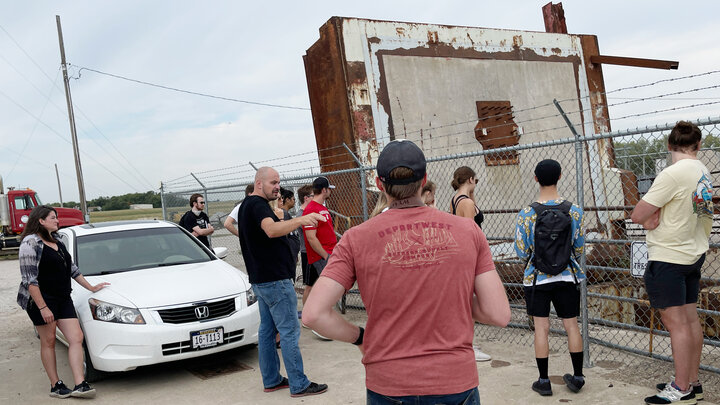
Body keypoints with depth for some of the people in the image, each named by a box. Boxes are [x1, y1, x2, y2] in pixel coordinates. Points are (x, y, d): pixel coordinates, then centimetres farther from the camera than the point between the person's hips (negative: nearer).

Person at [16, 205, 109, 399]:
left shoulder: (57, 241, 16)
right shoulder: (31, 243, -10)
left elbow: (72, 268, 24)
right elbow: (29, 279, -15)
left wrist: (91, 287, 24)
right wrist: (43, 307, -20)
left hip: (63, 299, 8)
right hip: (41, 300, -7)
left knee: (76, 338, -2)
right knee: (48, 342, 2)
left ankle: (79, 385, -4)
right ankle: (56, 386, 12)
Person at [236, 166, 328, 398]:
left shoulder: (246, 205, 17)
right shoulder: (258, 204, -16)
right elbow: (271, 230, -37)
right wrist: (300, 220, -47)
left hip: (261, 279, 11)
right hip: (275, 279, -11)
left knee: (267, 330, 13)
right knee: (289, 331, -5)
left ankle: (271, 380, 21)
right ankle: (299, 385, 0)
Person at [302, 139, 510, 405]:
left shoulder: (356, 239, -8)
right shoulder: (469, 231, -4)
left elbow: (313, 314, -14)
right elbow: (499, 315, -6)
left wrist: (360, 338, 3)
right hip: (456, 384, 1)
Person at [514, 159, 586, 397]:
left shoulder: (526, 214, -12)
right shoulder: (574, 211, -7)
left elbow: (521, 252, -8)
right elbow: (579, 248, 1)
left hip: (537, 279, -2)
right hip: (568, 277, 2)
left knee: (541, 328, 6)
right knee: (571, 325, 13)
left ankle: (543, 381, 13)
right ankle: (577, 377, 24)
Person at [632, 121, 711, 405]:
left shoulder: (673, 174, -19)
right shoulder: (704, 174, 6)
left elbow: (637, 216, -20)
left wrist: (649, 218, 0)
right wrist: (657, 215, 4)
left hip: (668, 258, -8)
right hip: (694, 254, 8)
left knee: (676, 322, -2)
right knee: (690, 319, 13)